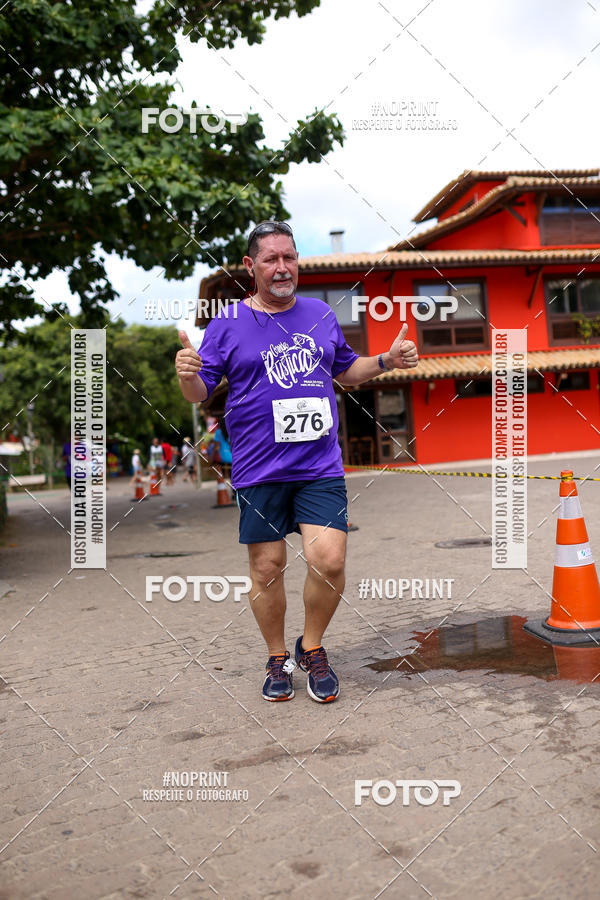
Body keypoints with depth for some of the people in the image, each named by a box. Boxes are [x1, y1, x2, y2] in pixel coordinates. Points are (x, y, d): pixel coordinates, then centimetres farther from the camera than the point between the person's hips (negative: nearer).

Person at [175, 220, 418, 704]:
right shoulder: (228, 324, 2)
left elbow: (346, 371, 24)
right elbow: (200, 394, 2)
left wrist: (387, 360, 8)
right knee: (267, 569, 5)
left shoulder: (321, 314, 11)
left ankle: (312, 647, 18)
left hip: (321, 466, 2)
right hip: (259, 470, -1)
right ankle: (278, 658, 28)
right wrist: (187, 374, -20)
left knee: (330, 560, -9)